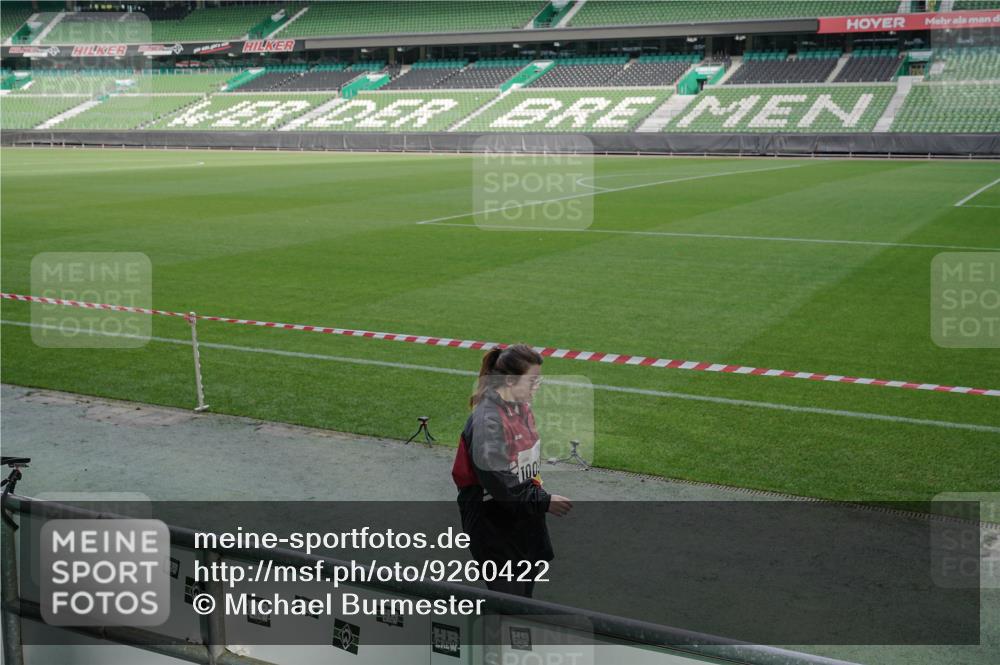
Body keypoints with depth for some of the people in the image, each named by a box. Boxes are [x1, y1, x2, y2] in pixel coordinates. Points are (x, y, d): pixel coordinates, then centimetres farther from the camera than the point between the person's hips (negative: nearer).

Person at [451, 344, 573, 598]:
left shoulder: (522, 408, 6)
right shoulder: (487, 420, -23)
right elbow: (497, 482, -24)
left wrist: (538, 492, 12)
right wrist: (544, 501, -18)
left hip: (525, 520, 9)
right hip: (496, 527, -9)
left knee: (524, 596, 15)